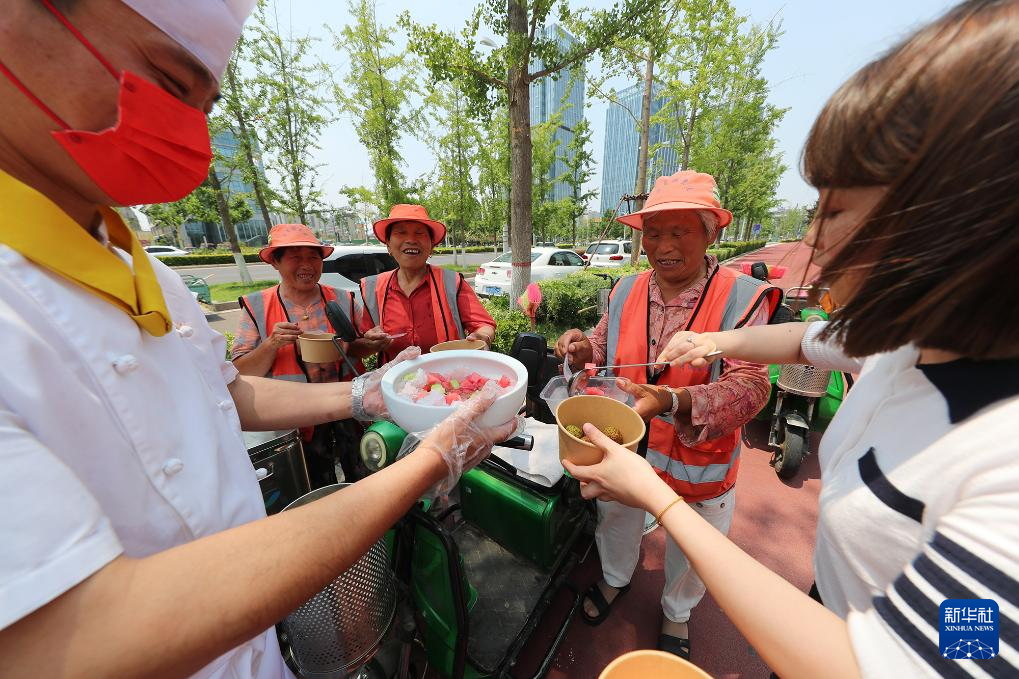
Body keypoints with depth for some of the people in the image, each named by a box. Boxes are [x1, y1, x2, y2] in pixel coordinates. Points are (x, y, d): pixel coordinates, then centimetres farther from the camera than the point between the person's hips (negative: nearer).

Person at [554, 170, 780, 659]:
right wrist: (583, 349, -21)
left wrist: (672, 402, -43)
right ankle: (615, 577, 62)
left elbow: (750, 385, -25)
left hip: (699, 462, -2)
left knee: (692, 552, 25)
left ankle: (676, 611, 61)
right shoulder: (627, 291, -7)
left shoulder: (743, 298, -18)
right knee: (616, 517, 27)